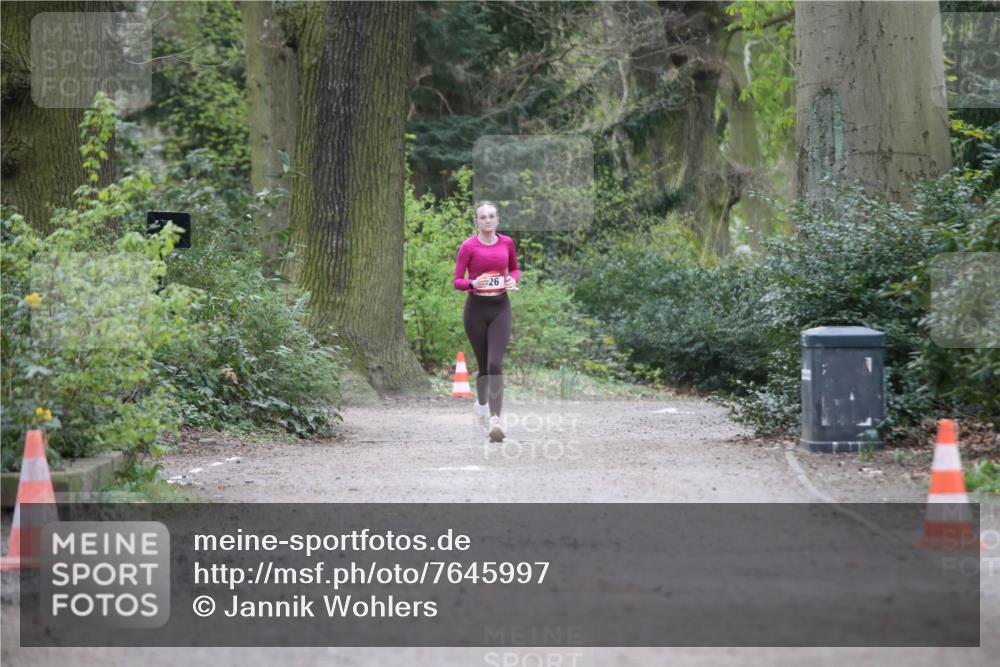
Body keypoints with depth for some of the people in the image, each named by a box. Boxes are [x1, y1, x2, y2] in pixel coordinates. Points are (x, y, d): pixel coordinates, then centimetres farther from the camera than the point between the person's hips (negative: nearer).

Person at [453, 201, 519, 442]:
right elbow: (457, 281, -4)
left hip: (501, 307, 1)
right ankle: (481, 403, 41)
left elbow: (515, 268, 20)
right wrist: (472, 284, -25)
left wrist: (513, 280, -3)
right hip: (476, 307, -1)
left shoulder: (507, 243, 3)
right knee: (484, 365, 9)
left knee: (495, 364, -15)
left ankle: (495, 421, -23)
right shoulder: (468, 246, -6)